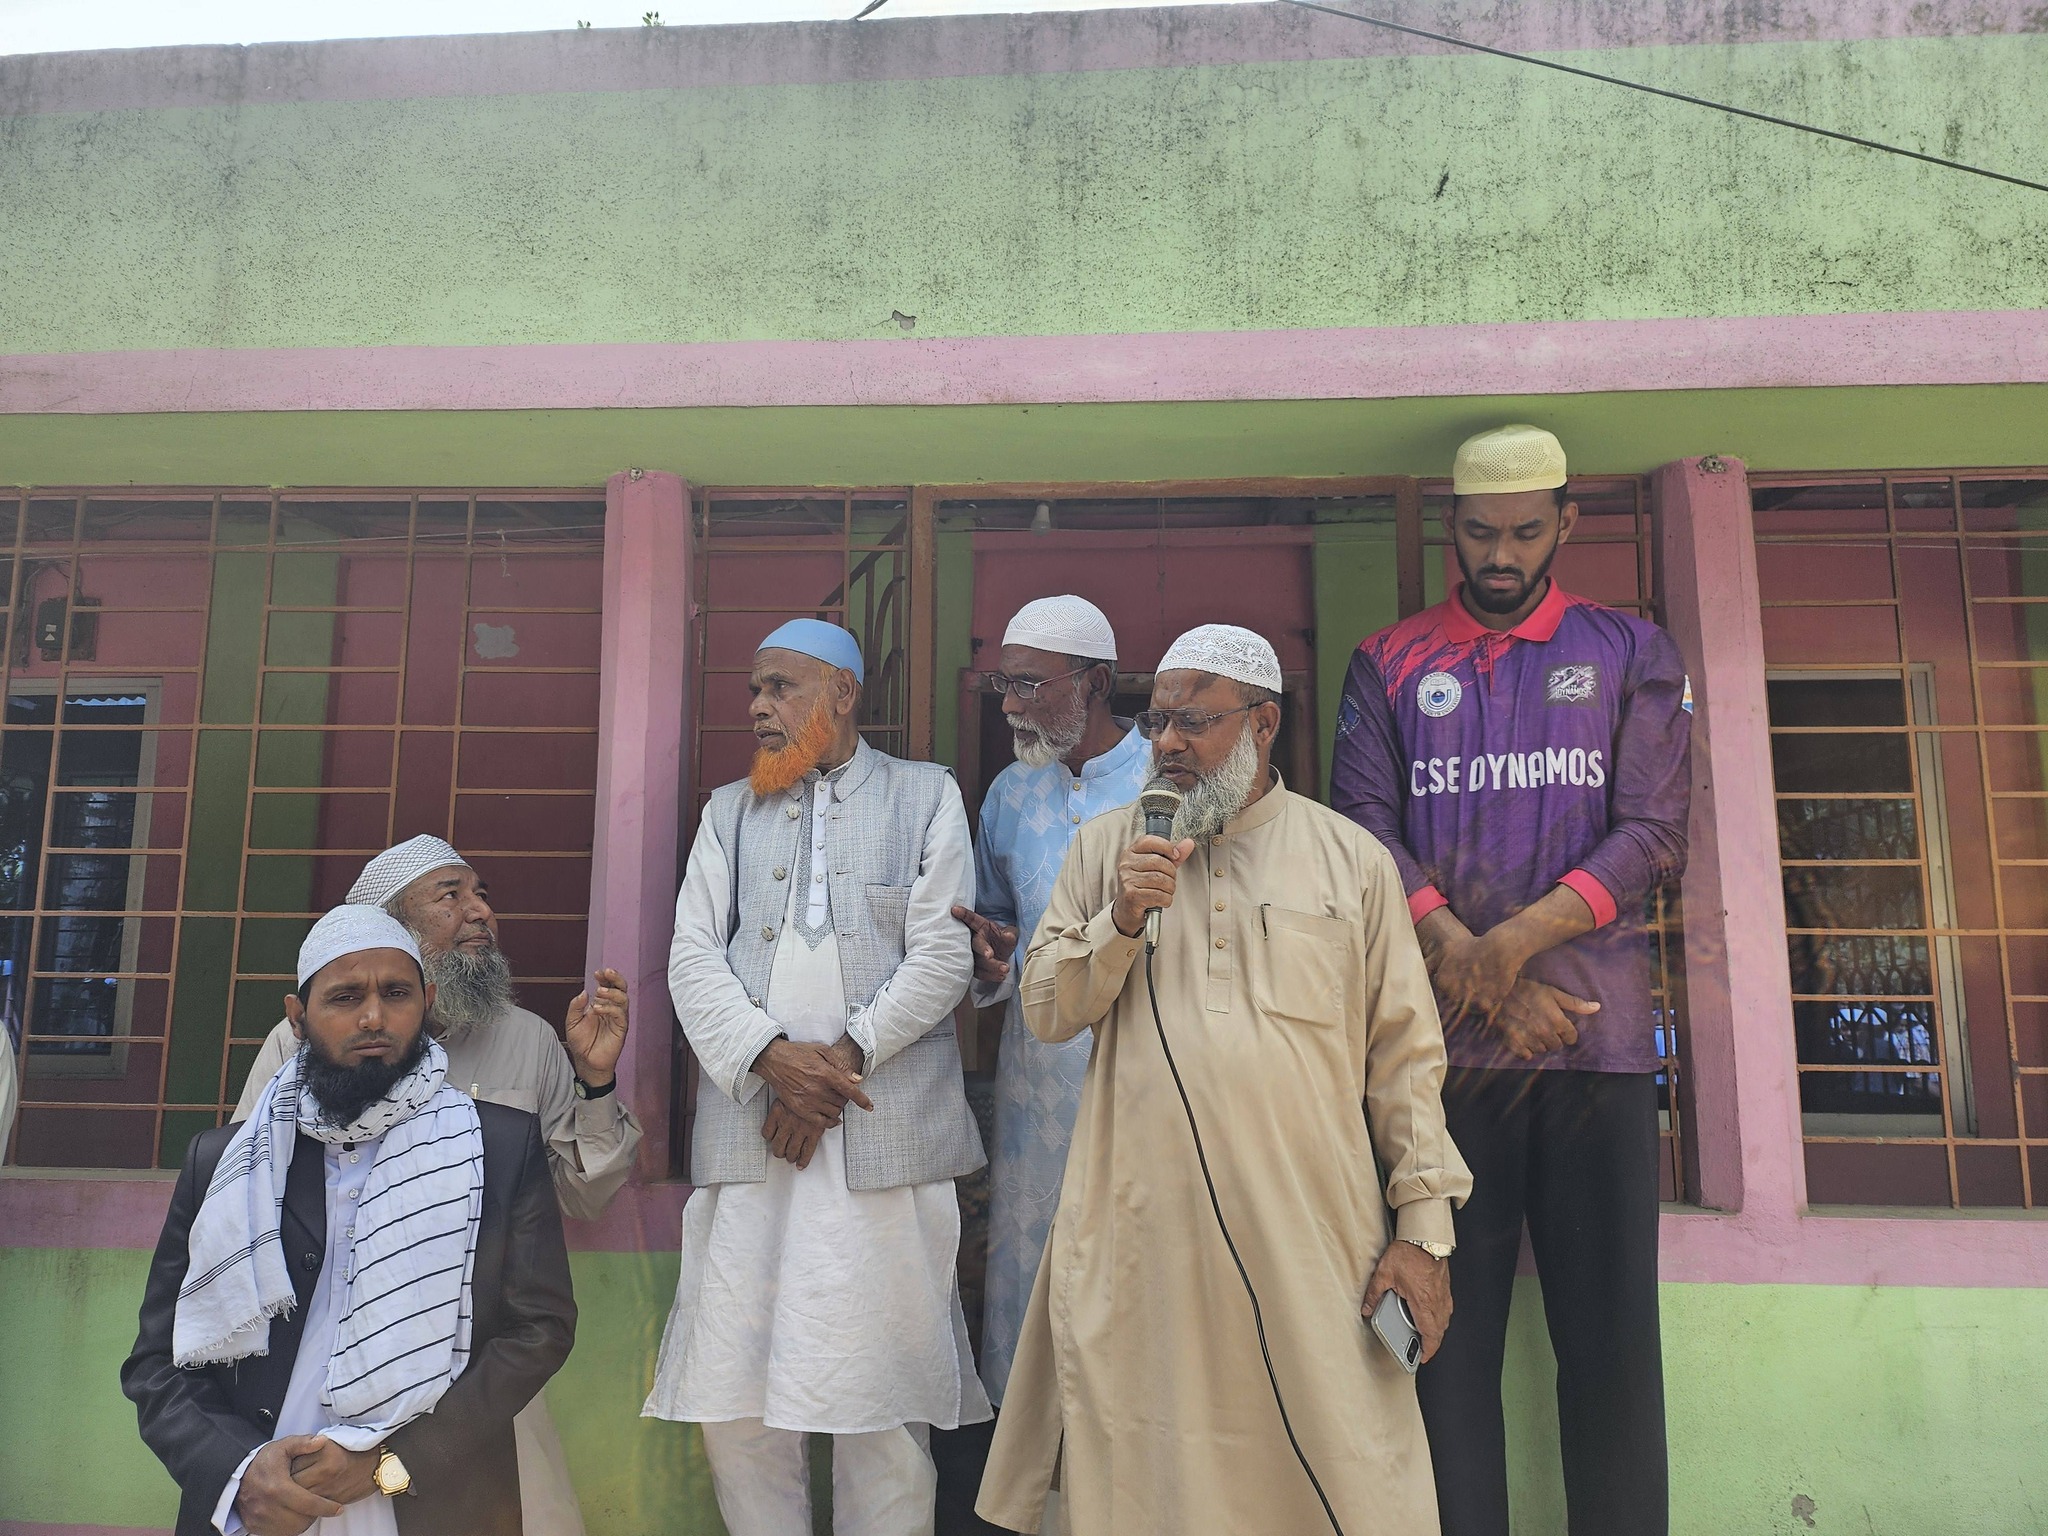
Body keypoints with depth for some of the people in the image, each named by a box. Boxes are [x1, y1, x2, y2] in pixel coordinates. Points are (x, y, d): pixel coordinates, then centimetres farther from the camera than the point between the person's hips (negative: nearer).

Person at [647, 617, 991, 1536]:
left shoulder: (927, 796, 10)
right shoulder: (728, 812, 19)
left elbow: (942, 954, 0)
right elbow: (694, 957, 7)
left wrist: (845, 1056, -10)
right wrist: (772, 1058, -9)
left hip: (887, 1133, -3)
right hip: (747, 1128, 3)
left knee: (884, 1385, 0)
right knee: (732, 1391, 3)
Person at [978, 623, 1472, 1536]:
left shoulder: (1353, 860, 5)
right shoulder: (1105, 848, 9)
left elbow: (1404, 1053, 4)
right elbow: (1046, 1014, 6)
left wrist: (1423, 1227, 1)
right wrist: (1120, 920, -10)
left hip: (1309, 1237, -1)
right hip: (1141, 1234, 1)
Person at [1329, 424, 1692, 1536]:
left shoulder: (1631, 653, 12)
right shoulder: (1388, 665, 12)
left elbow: (1654, 832, 2)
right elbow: (1365, 827, 1)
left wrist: (1515, 939, -13)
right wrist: (1472, 966, -12)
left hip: (1596, 1032, 0)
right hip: (1441, 1038, 0)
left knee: (1610, 1328, 4)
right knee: (1450, 1324, 4)